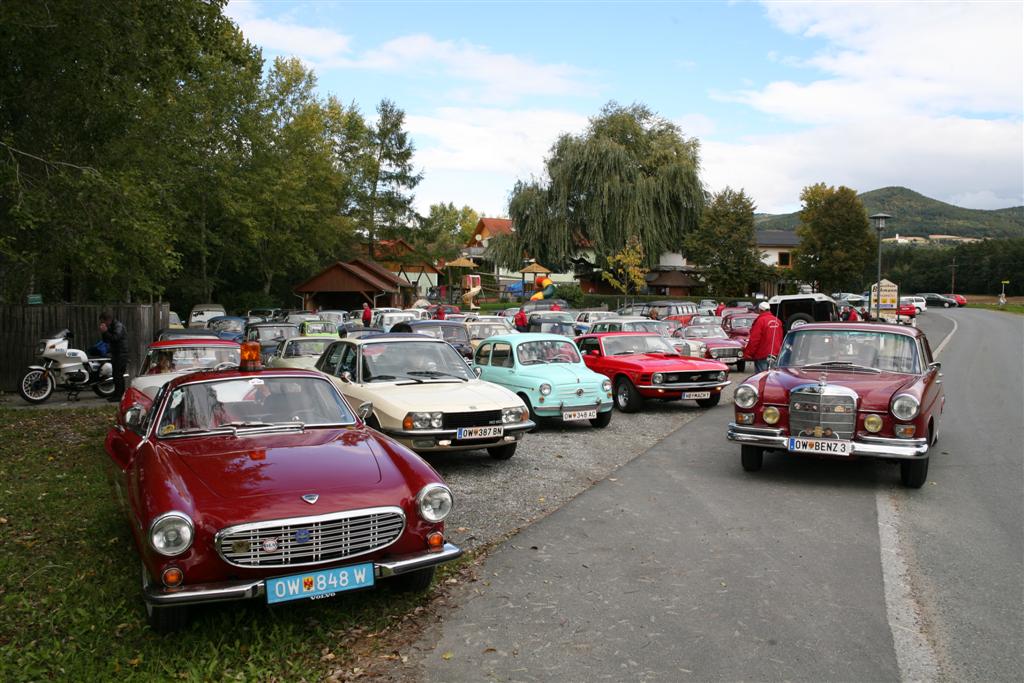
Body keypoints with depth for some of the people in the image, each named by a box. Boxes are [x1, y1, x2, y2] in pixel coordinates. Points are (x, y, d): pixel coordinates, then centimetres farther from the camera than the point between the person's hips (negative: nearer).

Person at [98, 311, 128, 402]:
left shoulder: (118, 326, -13)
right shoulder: (111, 327, 16)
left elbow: (115, 338, -26)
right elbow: (106, 340, 15)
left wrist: (105, 332, -20)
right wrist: (103, 332, 0)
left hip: (121, 354, -10)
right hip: (115, 354, 10)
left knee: (118, 375, -12)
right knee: (118, 375, 13)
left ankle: (118, 395, -11)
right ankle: (121, 394, 19)